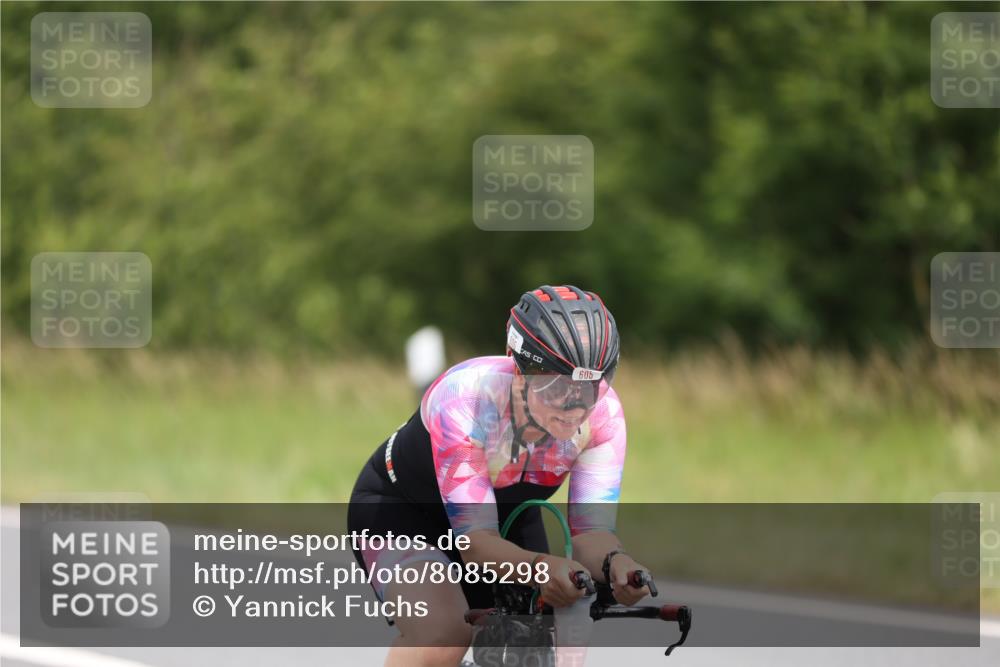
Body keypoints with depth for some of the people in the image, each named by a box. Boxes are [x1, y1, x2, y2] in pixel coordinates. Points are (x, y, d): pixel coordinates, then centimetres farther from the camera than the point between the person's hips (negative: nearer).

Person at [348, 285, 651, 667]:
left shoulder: (602, 414, -26)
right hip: (400, 506, -5)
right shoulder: (463, 400, -38)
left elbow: (591, 529, -27)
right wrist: (541, 566, -61)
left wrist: (614, 563, -52)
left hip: (505, 515, 5)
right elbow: (475, 541, -40)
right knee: (443, 635, -34)